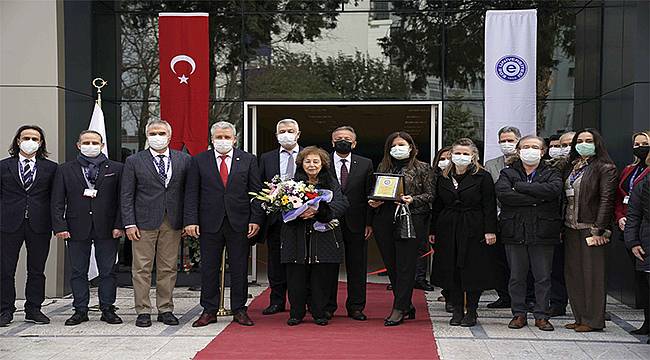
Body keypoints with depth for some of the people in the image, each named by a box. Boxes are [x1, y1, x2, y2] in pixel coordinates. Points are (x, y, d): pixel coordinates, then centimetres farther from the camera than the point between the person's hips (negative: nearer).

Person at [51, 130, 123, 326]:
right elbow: (57, 202, 4)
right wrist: (60, 226, -6)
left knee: (108, 271, 4)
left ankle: (107, 309, 13)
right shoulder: (65, 170, 8)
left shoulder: (115, 169, 5)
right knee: (78, 272, 7)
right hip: (77, 228, 1)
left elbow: (121, 199, 1)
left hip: (107, 229, -1)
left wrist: (119, 225, -8)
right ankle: (80, 310, 16)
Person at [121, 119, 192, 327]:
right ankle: (143, 311, 10)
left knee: (169, 268, 7)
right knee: (142, 268, 1)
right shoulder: (134, 161, 3)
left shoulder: (184, 160, 7)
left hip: (173, 222, 2)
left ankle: (165, 310, 16)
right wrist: (129, 223, -7)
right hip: (144, 222, -2)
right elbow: (126, 195, 1)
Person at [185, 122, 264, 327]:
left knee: (239, 268, 5)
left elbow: (256, 192, 4)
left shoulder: (248, 160, 6)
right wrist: (191, 220, -7)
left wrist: (255, 219, -4)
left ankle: (239, 310, 16)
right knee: (209, 268, 5)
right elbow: (191, 193, 2)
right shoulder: (199, 161, 5)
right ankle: (209, 311, 16)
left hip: (239, 223, 0)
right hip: (209, 223, 0)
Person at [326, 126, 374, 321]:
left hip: (356, 224, 1)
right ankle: (327, 306, 15)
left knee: (357, 266, 6)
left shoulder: (365, 164, 6)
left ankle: (355, 307, 15)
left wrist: (369, 223, -3)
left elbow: (370, 195, 3)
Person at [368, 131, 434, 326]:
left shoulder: (423, 168, 6)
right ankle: (407, 306, 19)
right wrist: (373, 202, -1)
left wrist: (412, 200, -15)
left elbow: (430, 195, 0)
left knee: (405, 265, -6)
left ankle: (399, 309, -2)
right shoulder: (383, 167, 17)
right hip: (384, 220, 5)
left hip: (411, 220, -5)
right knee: (391, 265, 6)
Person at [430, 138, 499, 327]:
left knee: (473, 272, 0)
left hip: (474, 231, -4)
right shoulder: (444, 178, 11)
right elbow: (437, 206, 13)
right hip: (448, 230, 4)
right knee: (452, 271, 5)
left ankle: (471, 312, 11)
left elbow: (489, 206, -5)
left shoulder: (483, 177, -2)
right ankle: (457, 311, 15)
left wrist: (490, 231, -12)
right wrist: (433, 231, 9)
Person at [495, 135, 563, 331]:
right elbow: (502, 193, -13)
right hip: (515, 233, 0)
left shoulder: (551, 174, 8)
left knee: (543, 277, 4)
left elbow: (553, 190, -15)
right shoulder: (508, 173, 8)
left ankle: (541, 315, 14)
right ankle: (519, 314, 16)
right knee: (517, 276, 6)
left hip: (542, 233, 0)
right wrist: (535, 199, -16)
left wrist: (519, 186, -12)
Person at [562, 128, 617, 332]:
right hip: (571, 227, 7)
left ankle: (594, 320, 5)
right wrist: (563, 226, 4)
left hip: (590, 227, -7)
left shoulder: (605, 168, -4)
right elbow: (564, 196, 12)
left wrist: (599, 230, -17)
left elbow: (607, 200, -10)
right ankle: (580, 317, 17)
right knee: (573, 273, 8)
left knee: (592, 273, -3)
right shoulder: (571, 166, 15)